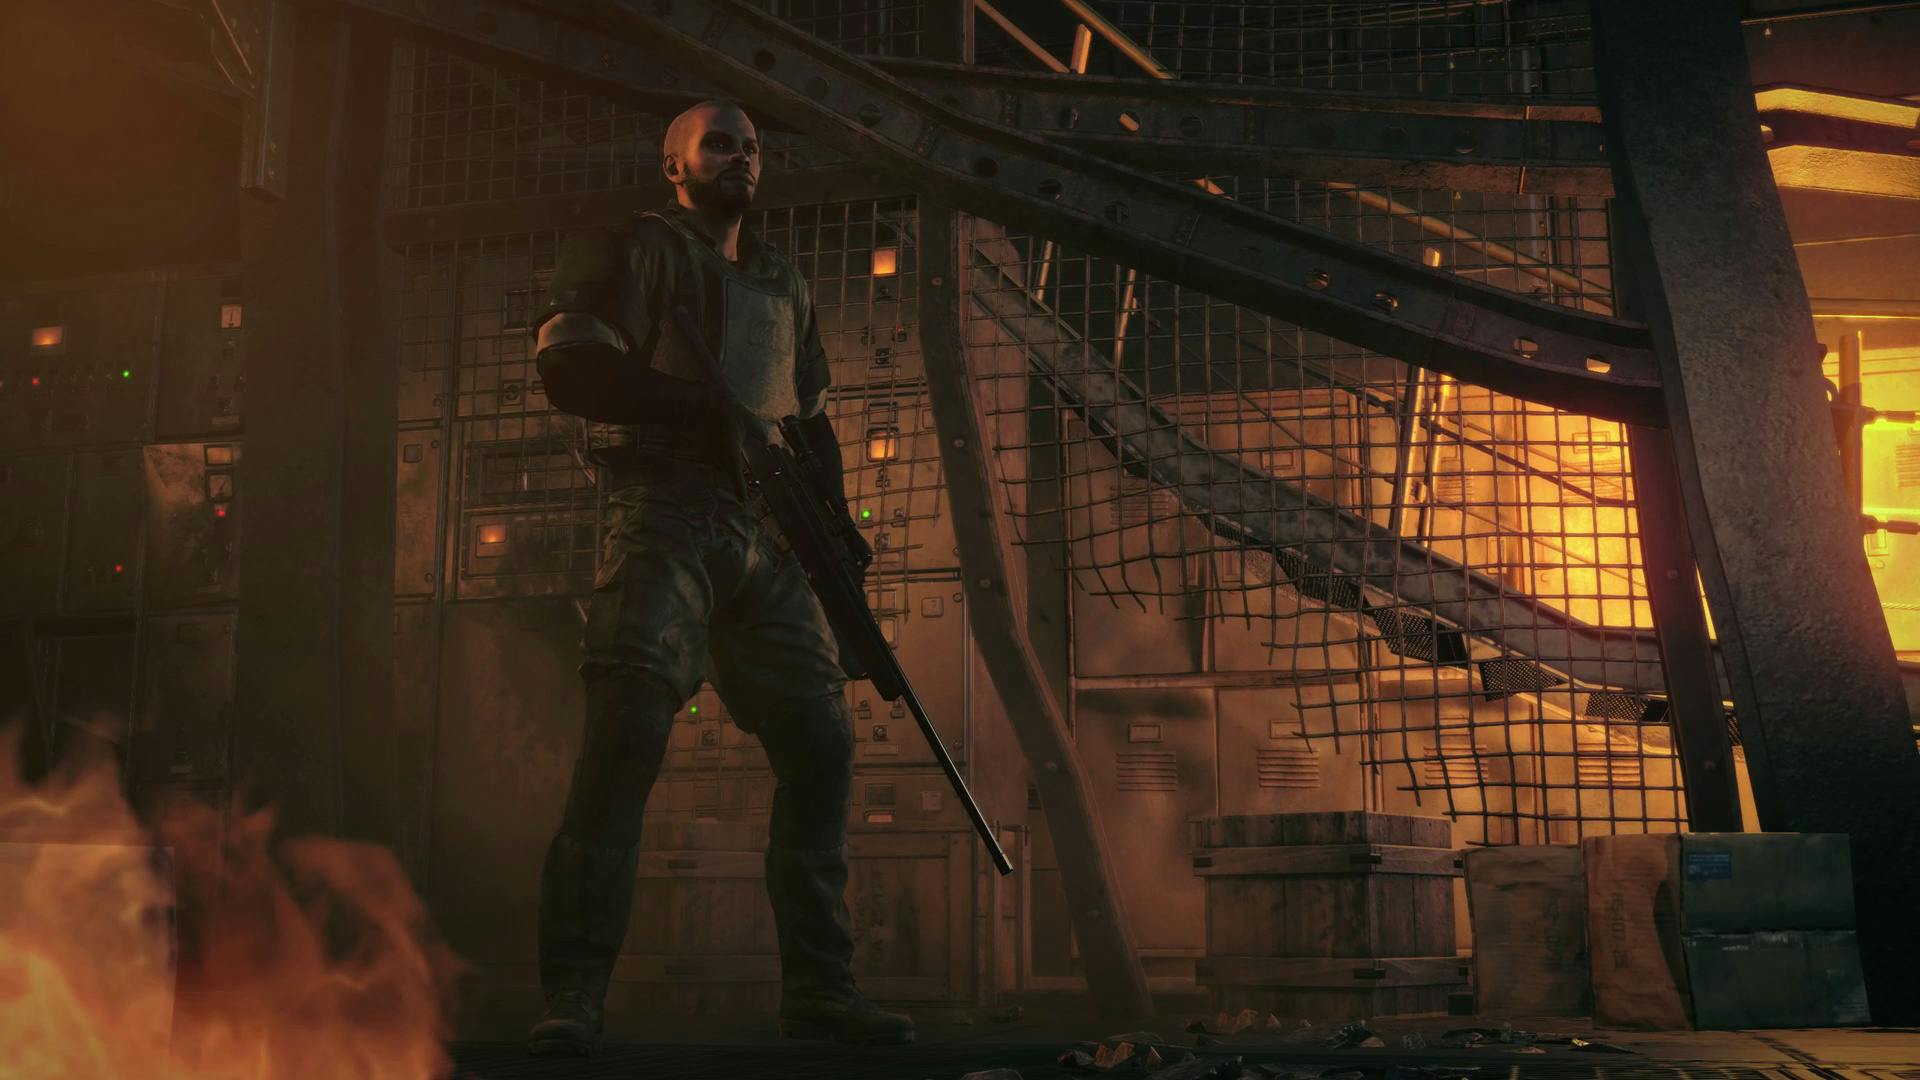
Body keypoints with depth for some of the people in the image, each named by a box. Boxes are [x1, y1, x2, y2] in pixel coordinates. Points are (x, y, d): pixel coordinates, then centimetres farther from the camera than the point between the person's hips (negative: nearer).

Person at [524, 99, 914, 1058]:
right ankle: (572, 996, -13)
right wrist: (708, 407, -15)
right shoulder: (634, 249, 7)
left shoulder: (784, 284, 26)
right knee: (624, 737, -17)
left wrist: (832, 513, 10)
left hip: (768, 537, 6)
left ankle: (817, 985, 9)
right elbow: (568, 367, -8)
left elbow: (813, 418, 27)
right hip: (666, 519, -6)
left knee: (822, 744, 0)